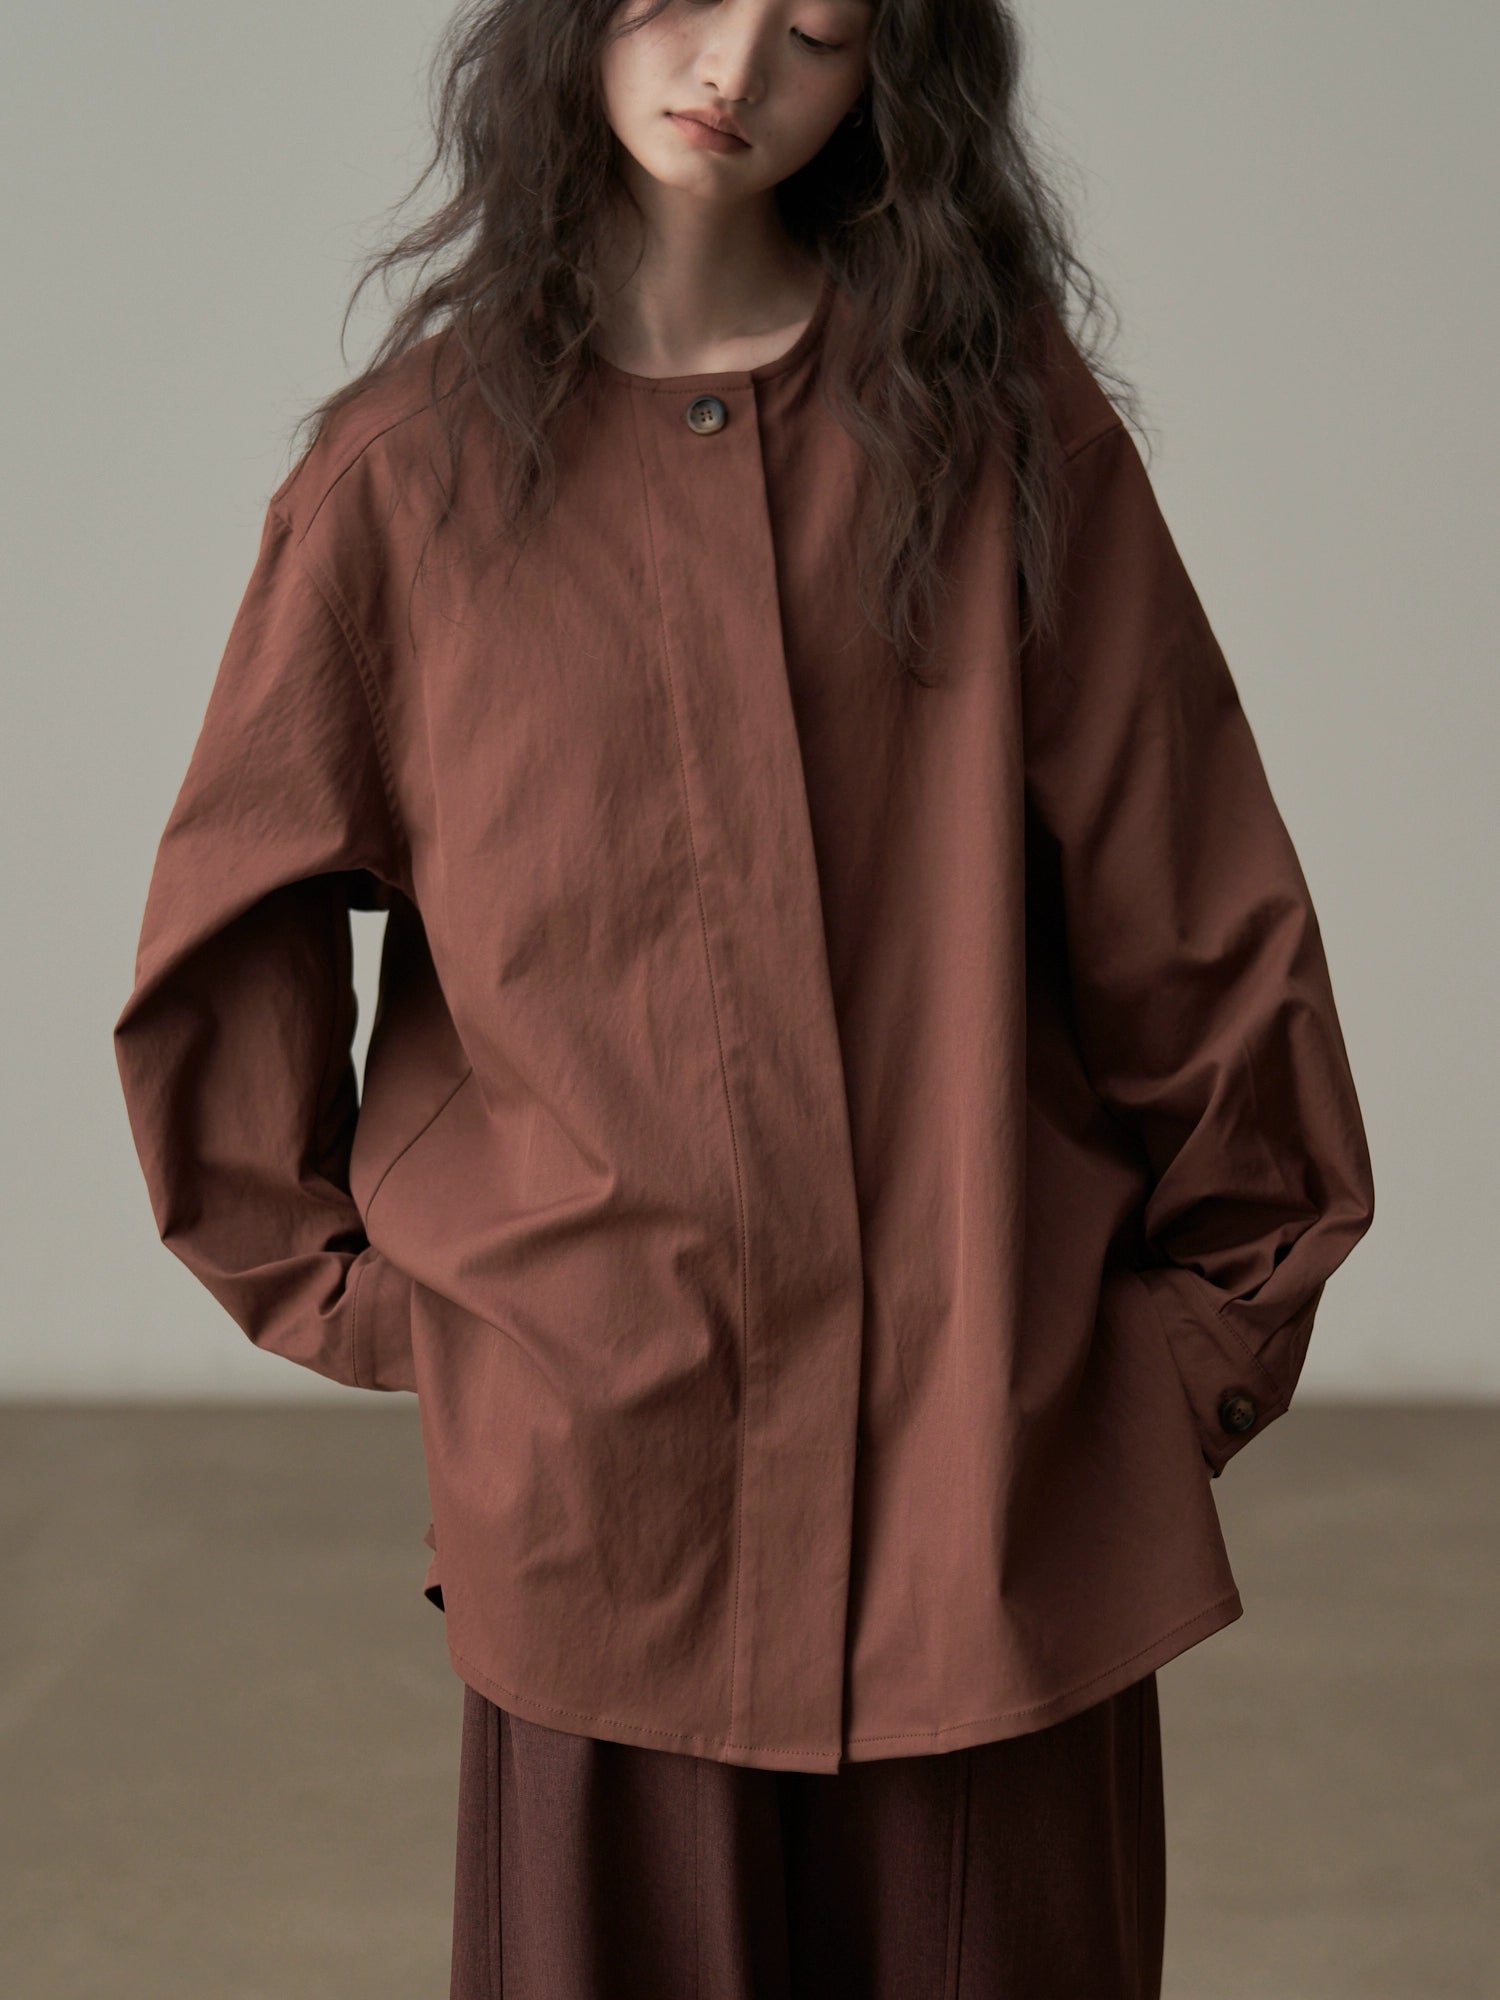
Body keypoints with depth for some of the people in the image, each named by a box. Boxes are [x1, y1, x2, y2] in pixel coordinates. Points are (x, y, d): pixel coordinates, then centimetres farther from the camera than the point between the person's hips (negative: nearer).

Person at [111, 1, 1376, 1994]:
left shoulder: (1005, 414, 2)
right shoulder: (415, 463, 1)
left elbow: (1195, 900, 7)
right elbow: (230, 937, 11)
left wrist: (1217, 1310, 10)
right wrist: (343, 1288, 9)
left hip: (995, 1455, 1)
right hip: (596, 1459, 0)